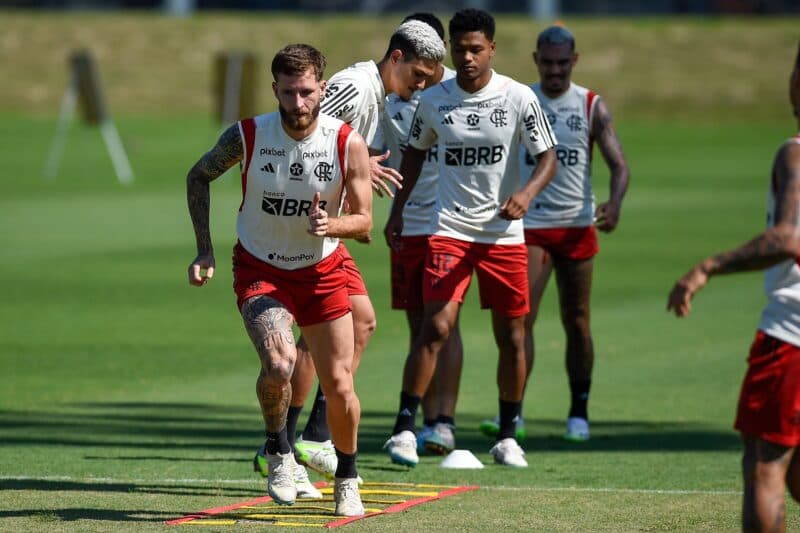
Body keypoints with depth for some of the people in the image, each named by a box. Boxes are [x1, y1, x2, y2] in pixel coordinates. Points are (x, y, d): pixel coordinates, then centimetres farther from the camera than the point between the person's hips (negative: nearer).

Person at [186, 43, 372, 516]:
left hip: (323, 271, 2)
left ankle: (347, 480, 29)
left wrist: (331, 225, -32)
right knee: (279, 363, -27)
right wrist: (205, 248, -3)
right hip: (260, 270, -2)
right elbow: (198, 176, 3)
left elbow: (364, 221, -9)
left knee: (339, 386, 3)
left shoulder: (348, 144, -16)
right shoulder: (247, 136, -17)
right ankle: (279, 452, 2)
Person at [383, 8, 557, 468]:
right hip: (449, 229, 0)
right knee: (437, 327, -15)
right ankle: (404, 428, -10)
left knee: (512, 336, 5)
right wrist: (398, 211, 14)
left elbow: (549, 157, -5)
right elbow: (416, 152, 17)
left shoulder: (518, 98, -6)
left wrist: (527, 192, -24)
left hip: (504, 234, 0)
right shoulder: (434, 100, 1)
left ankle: (507, 437, 19)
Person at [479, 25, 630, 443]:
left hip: (577, 225, 1)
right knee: (521, 317, -12)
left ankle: (579, 414, 17)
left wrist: (615, 202, -23)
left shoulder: (592, 107, 2)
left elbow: (618, 163, -4)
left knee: (576, 322, 7)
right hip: (529, 225, -1)